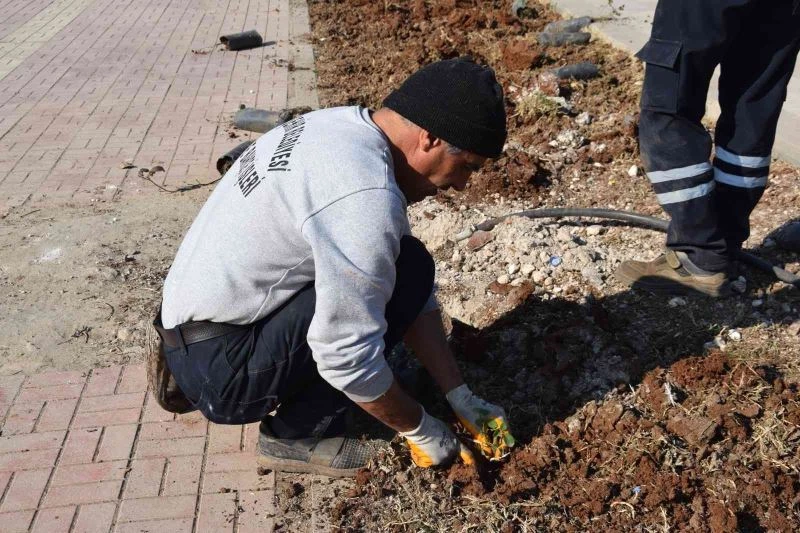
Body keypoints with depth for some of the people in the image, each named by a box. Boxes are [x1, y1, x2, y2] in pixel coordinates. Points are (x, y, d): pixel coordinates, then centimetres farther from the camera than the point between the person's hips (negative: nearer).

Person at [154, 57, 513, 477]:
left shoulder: (347, 129, 3)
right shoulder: (366, 196, -27)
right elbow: (346, 358, -24)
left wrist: (461, 399, 6)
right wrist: (419, 429, -6)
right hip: (222, 370, -9)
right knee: (408, 271, -16)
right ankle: (296, 434, -2)